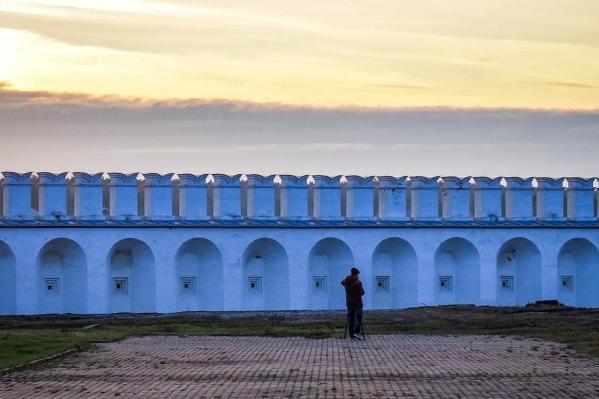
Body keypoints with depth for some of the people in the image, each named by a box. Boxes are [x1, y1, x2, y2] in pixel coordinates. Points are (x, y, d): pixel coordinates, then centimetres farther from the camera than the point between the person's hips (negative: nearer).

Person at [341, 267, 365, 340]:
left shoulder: (346, 281, 1)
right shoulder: (358, 282, -18)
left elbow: (342, 282, 25)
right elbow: (362, 292, -16)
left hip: (349, 303, 6)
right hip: (357, 303, -6)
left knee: (351, 318, 11)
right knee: (358, 318, 2)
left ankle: (351, 334, 13)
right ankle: (356, 332, -11)